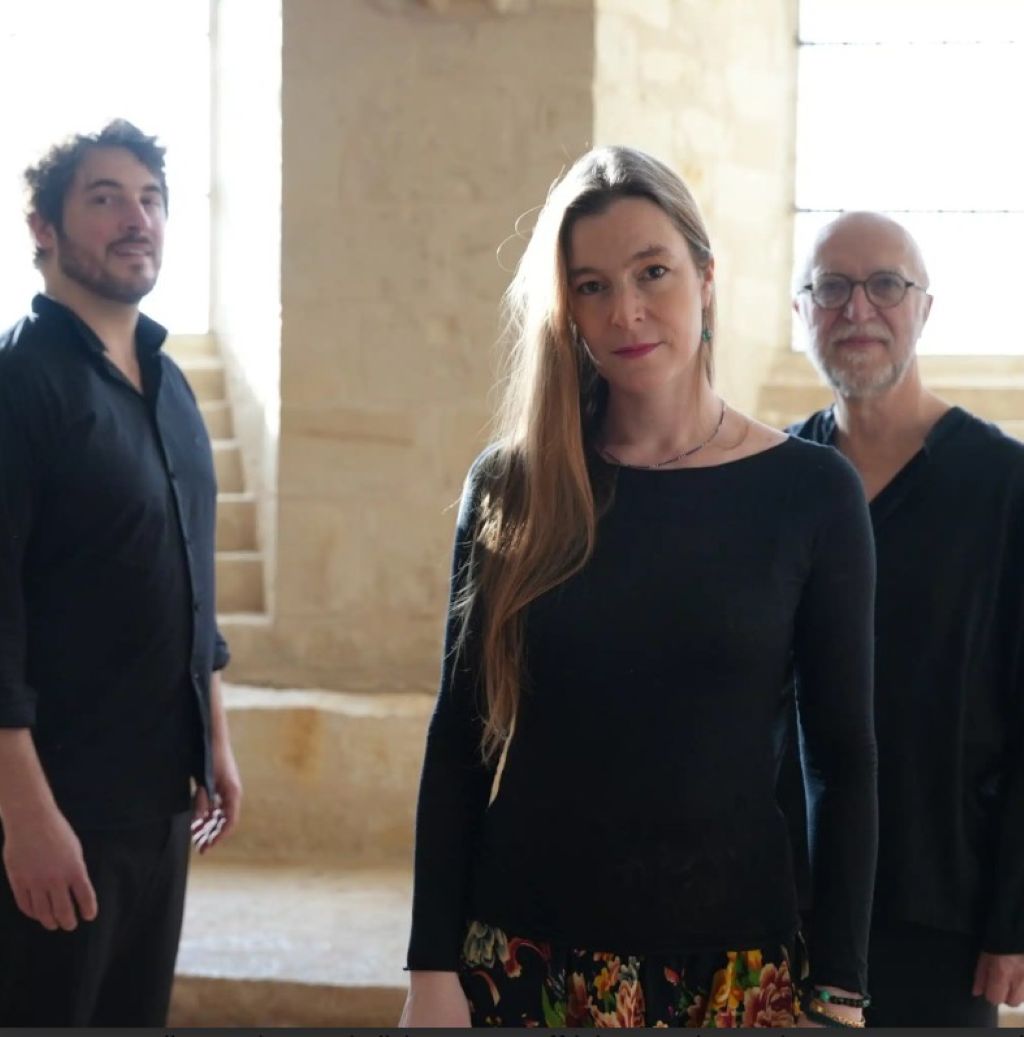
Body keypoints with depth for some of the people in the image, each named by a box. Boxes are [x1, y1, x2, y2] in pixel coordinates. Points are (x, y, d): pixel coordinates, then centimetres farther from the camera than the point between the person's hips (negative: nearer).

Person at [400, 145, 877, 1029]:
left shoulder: (811, 492, -3)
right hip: (522, 950, 1)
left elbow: (845, 758, -1)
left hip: (733, 961, 0)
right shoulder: (510, 488, 0)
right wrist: (433, 964, -3)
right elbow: (457, 738, 2)